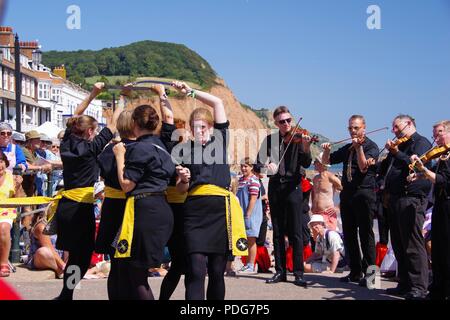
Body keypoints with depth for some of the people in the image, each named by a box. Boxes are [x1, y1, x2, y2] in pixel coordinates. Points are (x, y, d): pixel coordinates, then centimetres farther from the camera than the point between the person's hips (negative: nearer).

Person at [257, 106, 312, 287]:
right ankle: (280, 271, 16)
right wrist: (267, 165, -16)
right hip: (275, 187, 4)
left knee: (296, 232, -6)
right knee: (278, 232, 9)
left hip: (293, 187, -3)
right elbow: (260, 160, 6)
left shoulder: (298, 138, -2)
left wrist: (306, 147, -30)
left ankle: (299, 273, -3)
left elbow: (306, 164, -12)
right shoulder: (270, 139, 8)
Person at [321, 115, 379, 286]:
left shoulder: (371, 146, -2)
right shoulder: (347, 148, 18)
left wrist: (359, 147, -25)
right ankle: (355, 272, 16)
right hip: (347, 193, 7)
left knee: (365, 233, -7)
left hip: (364, 193, -7)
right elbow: (327, 161, 20)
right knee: (349, 235, 9)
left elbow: (364, 167, -16)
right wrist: (327, 150, -1)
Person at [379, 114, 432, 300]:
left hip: (411, 199, -9)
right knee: (398, 246, 11)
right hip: (395, 199, 9)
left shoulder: (421, 142, -1)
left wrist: (397, 153, -16)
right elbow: (385, 171, 24)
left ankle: (419, 288, -9)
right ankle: (405, 284, 18)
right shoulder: (399, 145, 24)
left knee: (413, 246, -11)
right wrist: (388, 155, 8)